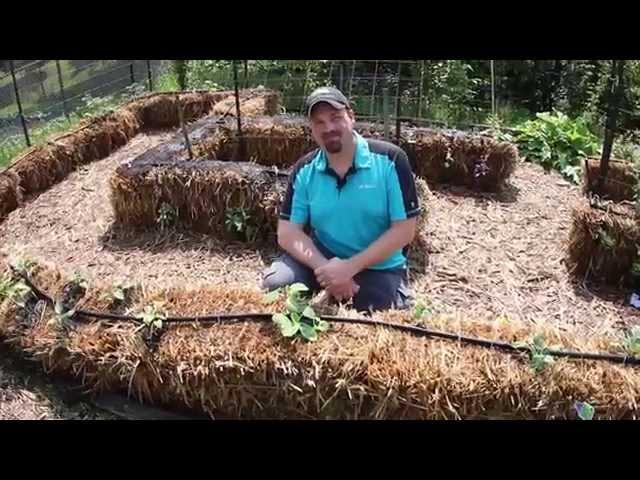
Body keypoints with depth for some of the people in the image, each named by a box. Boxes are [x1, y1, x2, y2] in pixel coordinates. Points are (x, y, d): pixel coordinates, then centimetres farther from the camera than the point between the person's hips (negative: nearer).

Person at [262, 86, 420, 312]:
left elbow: (404, 230, -14)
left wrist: (350, 267, -23)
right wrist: (324, 268, -24)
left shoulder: (390, 160, -14)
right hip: (323, 256, 2)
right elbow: (288, 231, -5)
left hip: (379, 266, -1)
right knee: (275, 283, -21)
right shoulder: (304, 171, -3)